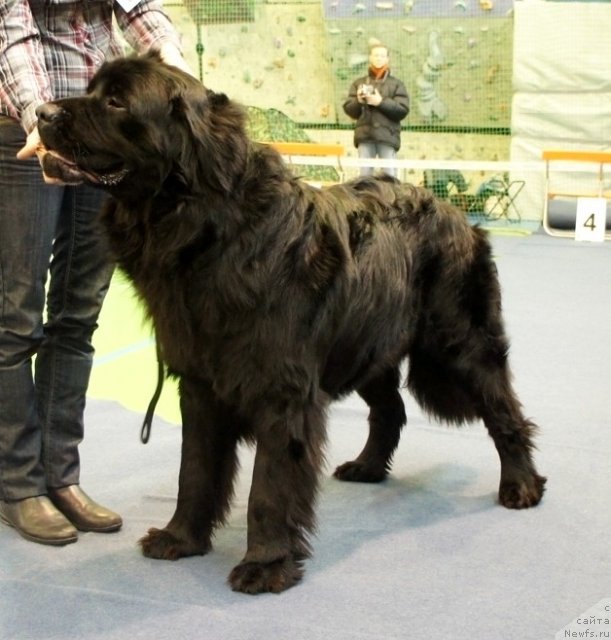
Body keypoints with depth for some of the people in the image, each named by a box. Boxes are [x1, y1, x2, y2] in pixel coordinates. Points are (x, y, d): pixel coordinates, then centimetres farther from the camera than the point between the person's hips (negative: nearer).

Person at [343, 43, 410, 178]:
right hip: (365, 135, 2)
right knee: (364, 175, 1)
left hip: (387, 136, -2)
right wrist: (358, 101, -8)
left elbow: (403, 110, -1)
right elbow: (349, 110, 13)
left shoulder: (396, 84, 12)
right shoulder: (359, 83, 18)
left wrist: (381, 102, -10)